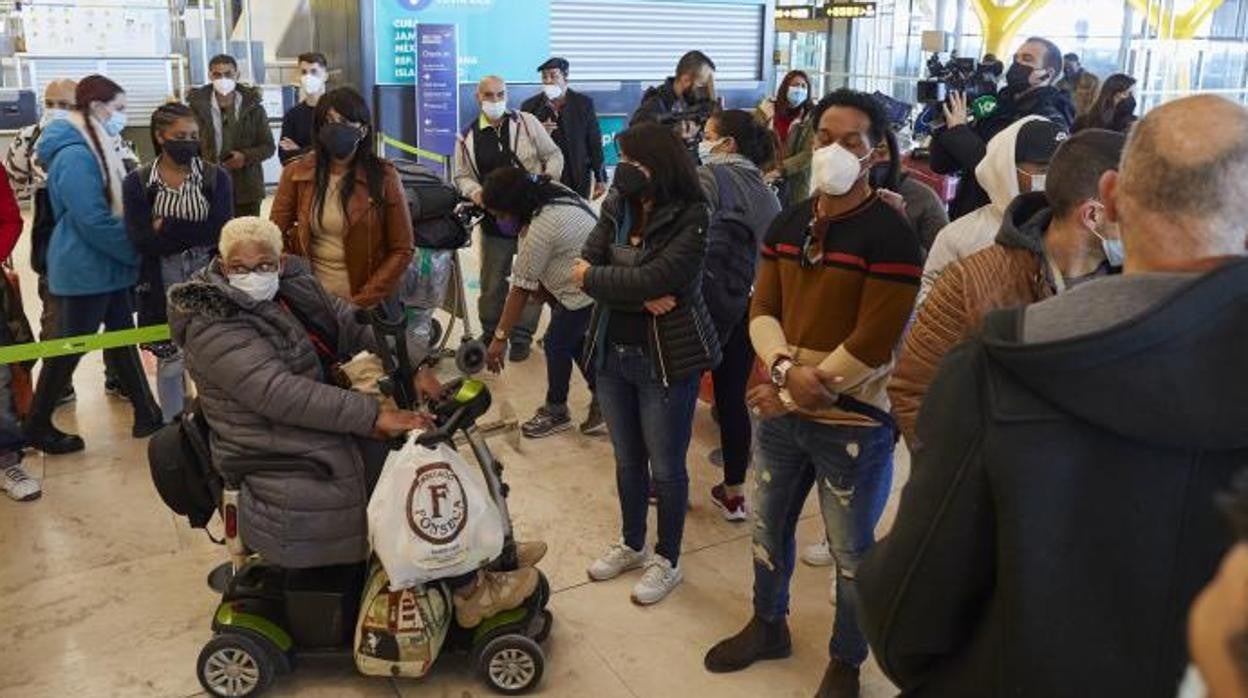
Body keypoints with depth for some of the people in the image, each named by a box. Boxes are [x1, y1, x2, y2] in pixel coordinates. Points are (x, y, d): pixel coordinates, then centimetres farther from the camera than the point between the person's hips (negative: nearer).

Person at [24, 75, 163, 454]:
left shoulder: (94, 148, 10)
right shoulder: (76, 155, -21)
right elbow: (95, 221, -25)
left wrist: (135, 248, 7)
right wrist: (138, 251, -15)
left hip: (107, 264, 9)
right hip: (86, 269, -9)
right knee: (71, 347, 3)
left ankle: (147, 413, 20)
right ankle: (37, 425, 18)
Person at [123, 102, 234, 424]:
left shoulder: (216, 177, -1)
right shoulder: (137, 183, -2)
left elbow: (221, 232, -12)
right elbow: (141, 241, -12)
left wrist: (167, 228, -14)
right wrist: (196, 233, -15)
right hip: (162, 283, 0)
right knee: (170, 361, 9)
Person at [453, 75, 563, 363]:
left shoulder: (527, 122, -2)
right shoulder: (468, 137, 3)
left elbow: (553, 155, 6)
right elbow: (462, 176, 10)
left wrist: (549, 178, -12)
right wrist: (474, 190, -11)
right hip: (494, 219, 1)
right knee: (492, 280, 9)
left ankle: (522, 336, 17)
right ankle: (490, 333, 28)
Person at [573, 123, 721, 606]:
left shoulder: (689, 219, -16)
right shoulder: (615, 209, 2)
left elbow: (653, 280, -26)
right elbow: (588, 266, -7)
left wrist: (594, 277, -12)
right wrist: (638, 294, -22)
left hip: (667, 359, -6)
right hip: (612, 352, 6)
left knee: (665, 466, 8)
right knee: (626, 459, 20)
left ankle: (667, 560, 27)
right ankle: (632, 544, 39)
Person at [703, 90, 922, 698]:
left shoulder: (890, 234, -14)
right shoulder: (787, 224, 6)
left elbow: (872, 345, -18)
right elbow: (762, 309, 3)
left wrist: (800, 393, -14)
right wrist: (784, 365, -16)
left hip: (853, 421, -6)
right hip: (780, 411, 6)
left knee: (851, 551, 10)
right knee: (767, 528, 22)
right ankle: (768, 625, 46)